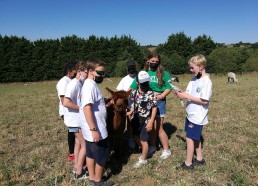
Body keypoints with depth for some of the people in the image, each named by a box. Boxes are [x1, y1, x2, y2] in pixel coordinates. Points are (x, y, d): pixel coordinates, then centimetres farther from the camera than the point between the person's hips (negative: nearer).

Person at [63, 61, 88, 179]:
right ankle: (79, 173, 14)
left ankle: (76, 167, 34)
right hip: (75, 120, -9)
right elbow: (66, 103, -30)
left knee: (79, 143, 19)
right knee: (85, 145, 1)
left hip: (78, 119, 9)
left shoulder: (80, 83, 6)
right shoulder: (74, 84, -21)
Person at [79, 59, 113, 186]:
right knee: (102, 156, 7)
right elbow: (87, 109, -29)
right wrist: (94, 130, -29)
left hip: (92, 129, 9)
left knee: (91, 154, 20)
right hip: (96, 130, -9)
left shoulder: (91, 85, 9)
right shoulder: (90, 86, -22)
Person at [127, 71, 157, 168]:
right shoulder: (134, 92, -4)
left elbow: (154, 108, -15)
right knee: (136, 136, 20)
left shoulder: (150, 94, -19)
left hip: (145, 120, -6)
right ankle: (144, 151, 46)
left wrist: (151, 122, -17)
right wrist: (131, 112, -1)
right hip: (136, 118, 6)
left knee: (143, 140, 6)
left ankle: (143, 159, 29)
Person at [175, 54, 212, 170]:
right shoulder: (193, 80, 6)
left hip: (197, 116, -8)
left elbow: (205, 101, -23)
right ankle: (199, 159, 35)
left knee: (190, 138, 0)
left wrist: (187, 96, -22)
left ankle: (188, 164, 14)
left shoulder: (206, 81, -18)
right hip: (191, 114, 8)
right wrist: (181, 94, -10)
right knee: (195, 137, 18)